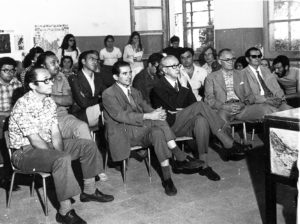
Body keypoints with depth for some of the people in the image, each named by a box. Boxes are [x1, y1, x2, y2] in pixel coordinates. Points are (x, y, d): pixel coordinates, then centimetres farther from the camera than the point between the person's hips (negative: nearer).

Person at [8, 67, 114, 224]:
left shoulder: (49, 102, 3)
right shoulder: (23, 106, -23)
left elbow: (55, 133, 2)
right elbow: (35, 141, -24)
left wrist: (59, 152, -15)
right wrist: (58, 156, -18)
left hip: (47, 145, 9)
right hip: (25, 152, -9)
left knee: (88, 145, 4)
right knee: (62, 159, -37)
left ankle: (89, 190, 15)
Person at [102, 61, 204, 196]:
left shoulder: (135, 92, 21)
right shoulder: (108, 94, -3)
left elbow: (146, 108, 10)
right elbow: (120, 116, -18)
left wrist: (156, 113, -17)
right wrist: (149, 116, -27)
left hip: (139, 132, 6)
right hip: (121, 135, -6)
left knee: (157, 132, -30)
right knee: (157, 121, -28)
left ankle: (167, 178, -35)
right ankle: (181, 158, -26)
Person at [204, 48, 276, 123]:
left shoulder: (241, 75, 23)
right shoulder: (211, 77, 13)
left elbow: (249, 95, 18)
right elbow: (209, 99, 4)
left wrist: (244, 104, -6)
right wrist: (224, 106, -14)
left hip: (242, 108, 4)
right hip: (223, 110, -4)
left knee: (266, 109, -23)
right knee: (221, 115, -42)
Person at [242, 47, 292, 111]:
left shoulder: (266, 70, 22)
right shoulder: (243, 73, 1)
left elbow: (276, 88, 16)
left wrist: (282, 98, -5)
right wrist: (266, 99, -18)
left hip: (275, 100, 5)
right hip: (259, 103, -5)